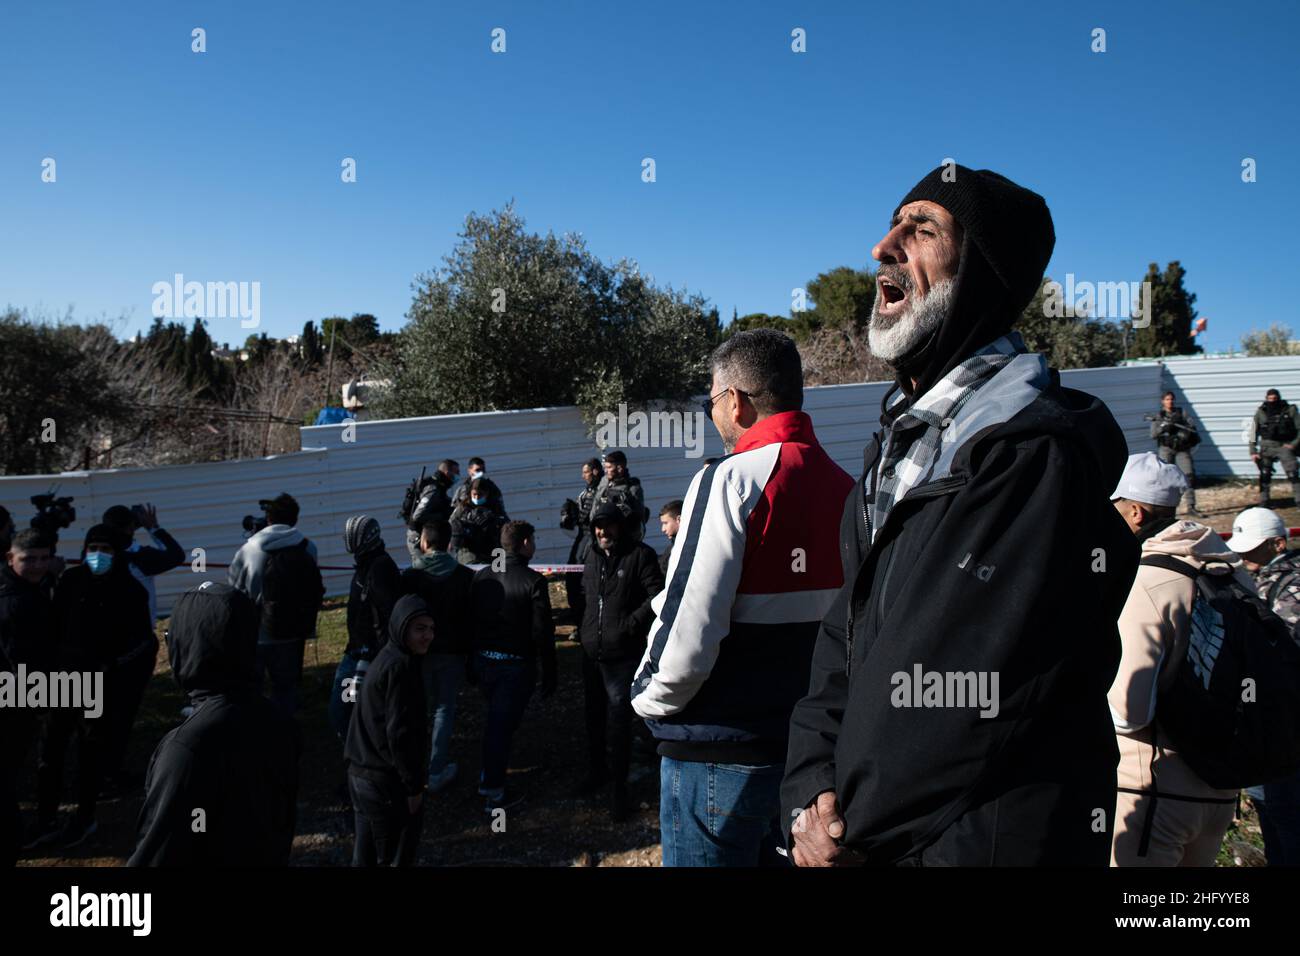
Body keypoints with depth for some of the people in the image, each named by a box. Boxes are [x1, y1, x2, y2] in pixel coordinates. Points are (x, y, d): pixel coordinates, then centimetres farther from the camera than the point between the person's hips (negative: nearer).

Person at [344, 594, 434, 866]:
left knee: (366, 855, 19)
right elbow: (400, 732, -22)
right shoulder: (400, 666, -19)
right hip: (387, 782, -9)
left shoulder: (386, 658, 11)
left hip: (362, 774, 9)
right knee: (395, 857, 4)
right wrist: (414, 786, -16)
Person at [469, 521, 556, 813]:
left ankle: (488, 778, 34)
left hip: (483, 660, 6)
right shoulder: (533, 581, -15)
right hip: (516, 665, -5)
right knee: (503, 726, 4)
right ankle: (494, 794, 13)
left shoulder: (482, 576, 1)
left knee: (495, 721, 24)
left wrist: (472, 663, 17)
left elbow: (470, 621, 7)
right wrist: (549, 675, -7)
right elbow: (543, 632, -15)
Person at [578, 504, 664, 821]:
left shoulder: (640, 555, -9)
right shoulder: (593, 557, 13)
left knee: (618, 720, -2)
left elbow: (657, 596, -13)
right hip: (591, 652, 7)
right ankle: (596, 770, 38)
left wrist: (630, 624, -18)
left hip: (622, 655, -7)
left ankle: (619, 785, 12)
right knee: (594, 715, 19)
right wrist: (586, 627, 15)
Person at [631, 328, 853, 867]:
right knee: (785, 852, 22)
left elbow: (690, 631, -22)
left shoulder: (732, 481, -18)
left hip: (720, 753, -7)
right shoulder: (845, 489, 2)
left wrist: (651, 702, -3)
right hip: (811, 746, 7)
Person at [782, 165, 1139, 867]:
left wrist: (856, 828, -13)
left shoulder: (1039, 455, -22)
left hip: (980, 843, -7)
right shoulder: (898, 446, 7)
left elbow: (972, 704, -25)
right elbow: (843, 640, 4)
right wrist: (811, 791, -7)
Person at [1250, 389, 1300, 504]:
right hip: (1267, 447, 1)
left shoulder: (1290, 410, -2)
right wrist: (1253, 451, 1)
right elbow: (1253, 433, 6)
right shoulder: (1260, 412, 2)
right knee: (1265, 474, 3)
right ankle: (1263, 503, 11)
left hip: (1285, 446, -1)